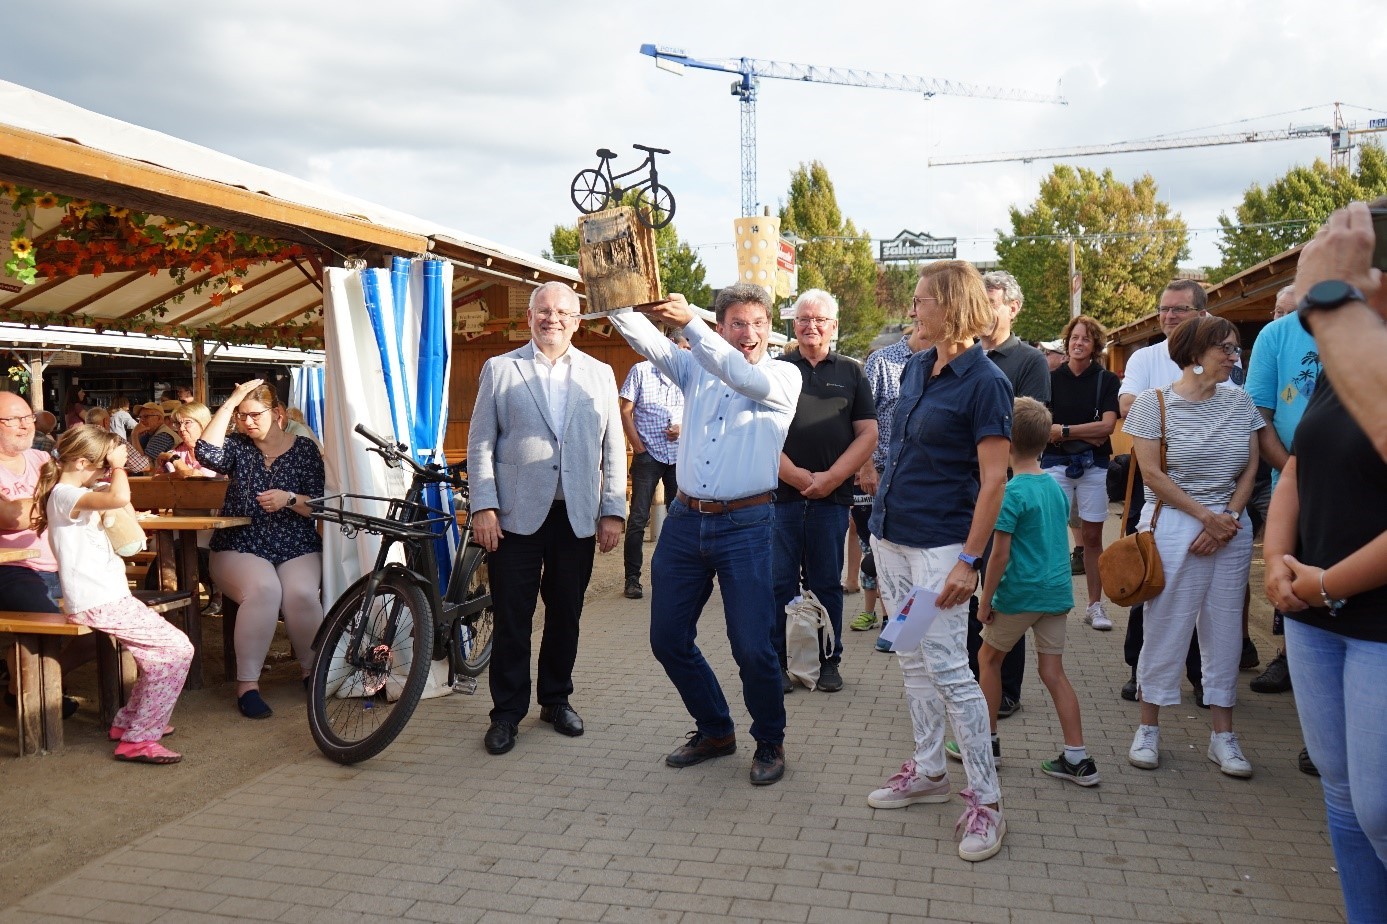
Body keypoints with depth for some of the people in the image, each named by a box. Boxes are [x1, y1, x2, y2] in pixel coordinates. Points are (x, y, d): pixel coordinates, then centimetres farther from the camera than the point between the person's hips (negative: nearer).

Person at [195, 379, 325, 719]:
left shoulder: (304, 449, 6)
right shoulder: (238, 447, 8)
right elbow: (205, 452, -16)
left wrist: (290, 499, -19)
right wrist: (231, 402, -12)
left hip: (297, 549, 0)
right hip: (240, 548, 0)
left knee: (301, 592, -31)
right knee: (263, 588, -34)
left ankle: (312, 670, -6)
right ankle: (247, 684, -25)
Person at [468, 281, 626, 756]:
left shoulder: (599, 374, 10)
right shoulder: (499, 369, 5)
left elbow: (613, 449, 8)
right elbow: (480, 443, 1)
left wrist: (613, 512, 2)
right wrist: (483, 507, -7)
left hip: (577, 517, 2)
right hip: (516, 516, -2)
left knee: (566, 616, 11)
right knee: (511, 619, 4)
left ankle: (557, 699, 29)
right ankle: (506, 712, 17)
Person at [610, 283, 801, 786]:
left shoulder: (783, 377, -1)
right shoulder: (698, 367, 11)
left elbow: (745, 377, -21)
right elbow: (646, 339, -3)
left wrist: (689, 322, -29)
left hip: (745, 525, -4)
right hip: (685, 520, 5)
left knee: (753, 647, -4)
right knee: (668, 638, 10)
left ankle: (770, 741, 22)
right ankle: (715, 730, 31)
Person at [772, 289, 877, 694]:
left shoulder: (850, 373, 10)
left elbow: (868, 434, 4)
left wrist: (830, 478, -8)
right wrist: (796, 475, -10)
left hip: (832, 498, 1)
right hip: (781, 495, 0)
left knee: (827, 583, 8)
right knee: (779, 581, 3)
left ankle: (829, 661, 19)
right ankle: (777, 661, 14)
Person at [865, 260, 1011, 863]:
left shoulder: (985, 382, -12)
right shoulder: (914, 368, 10)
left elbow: (994, 479, -15)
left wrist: (969, 561, -19)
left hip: (939, 543, -8)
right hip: (890, 535, 8)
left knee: (947, 667, -6)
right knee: (912, 662, 14)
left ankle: (985, 799, 7)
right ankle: (928, 772, 28)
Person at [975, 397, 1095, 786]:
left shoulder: (1012, 493, -16)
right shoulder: (1056, 486, 7)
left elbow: (1000, 554, -17)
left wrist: (985, 600, -8)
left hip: (1019, 593, -6)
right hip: (1058, 592, 7)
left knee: (988, 658, 13)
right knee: (1053, 671, 10)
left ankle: (987, 742, 22)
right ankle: (1078, 759, 10)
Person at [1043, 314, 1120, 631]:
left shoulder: (1107, 380, 3)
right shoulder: (1052, 379, 3)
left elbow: (1107, 425, -8)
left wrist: (1064, 430, -10)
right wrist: (1086, 435, -10)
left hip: (1094, 466, 0)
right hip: (1056, 465, 0)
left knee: (1092, 536, 6)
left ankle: (1095, 605, 14)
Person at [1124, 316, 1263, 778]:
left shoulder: (1239, 401, 8)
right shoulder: (1154, 402, -5)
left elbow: (1250, 467, 8)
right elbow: (1152, 472, -9)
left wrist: (1230, 518, -7)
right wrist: (1207, 516, -11)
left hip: (1232, 527, 4)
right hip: (1173, 525, -4)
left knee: (1225, 629, 8)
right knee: (1166, 626, 2)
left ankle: (1222, 735, 18)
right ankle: (1148, 727, 15)